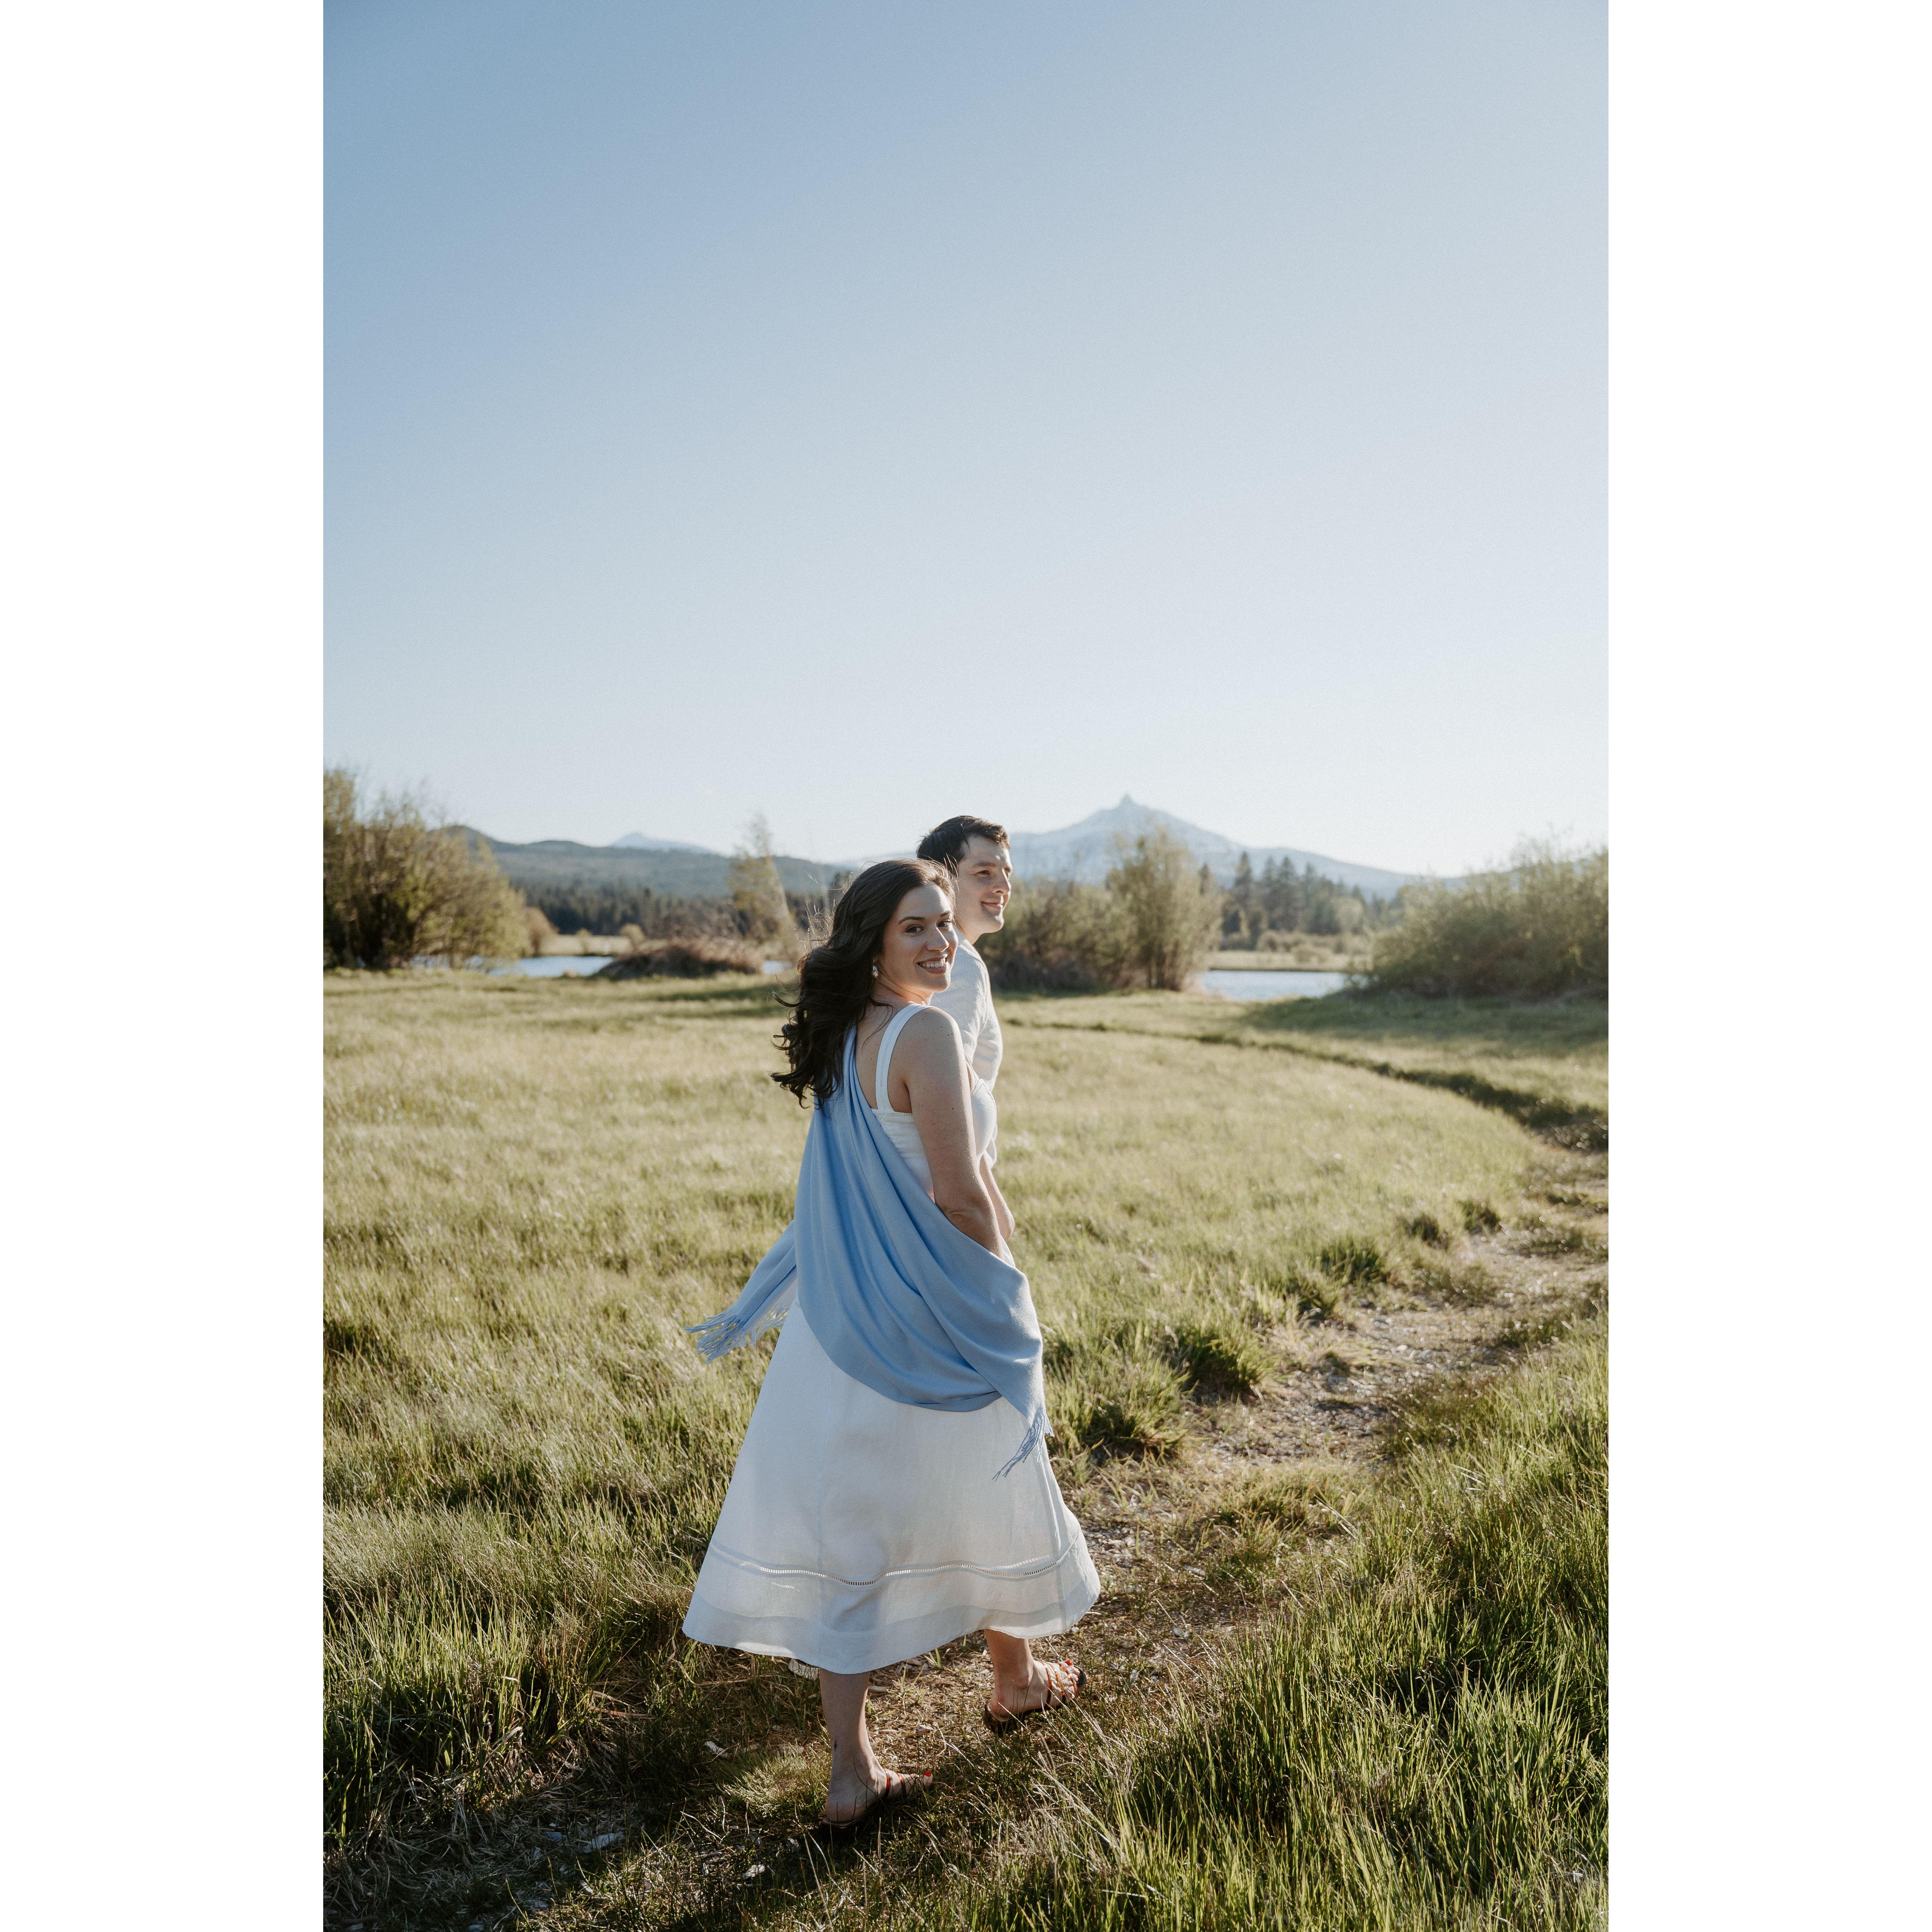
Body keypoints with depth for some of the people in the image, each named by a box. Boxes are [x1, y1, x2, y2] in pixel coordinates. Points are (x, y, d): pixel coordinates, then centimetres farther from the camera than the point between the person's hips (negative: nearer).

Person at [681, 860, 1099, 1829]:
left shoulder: (841, 1039, 4)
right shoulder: (925, 1032, -20)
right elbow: (958, 1191, -21)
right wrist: (1006, 1281, -4)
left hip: (841, 1320, 6)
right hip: (934, 1316, -6)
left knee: (847, 1533, 10)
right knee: (989, 1497, 19)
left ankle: (852, 1769, 20)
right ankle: (1017, 1678, 44)